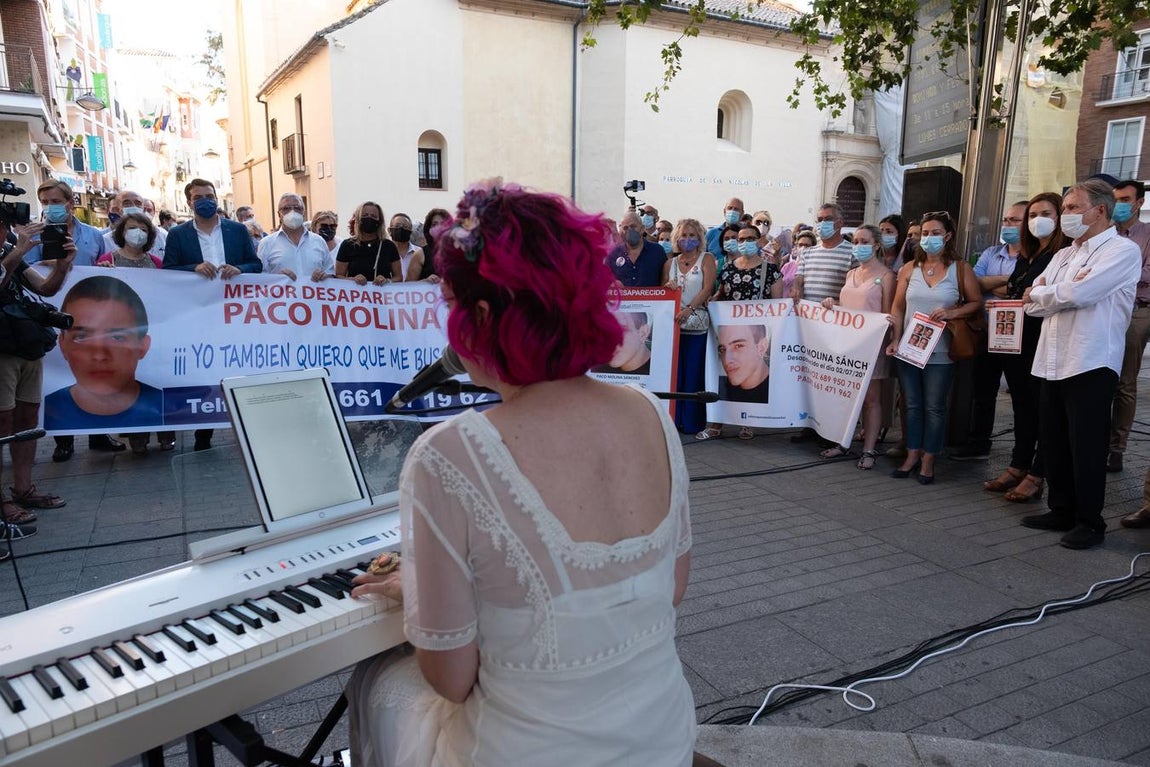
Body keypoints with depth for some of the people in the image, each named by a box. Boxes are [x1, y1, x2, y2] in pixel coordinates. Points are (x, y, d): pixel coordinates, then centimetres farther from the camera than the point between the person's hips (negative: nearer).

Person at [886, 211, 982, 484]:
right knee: (912, 405, 8)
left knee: (934, 407, 2)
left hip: (940, 352, -2)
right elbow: (897, 308, 6)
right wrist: (895, 339, -4)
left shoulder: (960, 269, 1)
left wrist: (952, 313, -16)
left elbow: (976, 303, 2)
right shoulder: (909, 268, 7)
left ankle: (928, 460, 13)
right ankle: (912, 456, 18)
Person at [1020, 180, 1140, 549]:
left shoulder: (1122, 250, -6)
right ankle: (1061, 511, 25)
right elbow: (1034, 303, 9)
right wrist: (1062, 292, -10)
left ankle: (1090, 522, 12)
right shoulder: (1064, 255, 19)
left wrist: (1040, 293, -2)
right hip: (1054, 362, 8)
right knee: (1053, 442, 12)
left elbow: (1078, 293, -20)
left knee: (1086, 447, -1)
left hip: (1091, 364, -7)